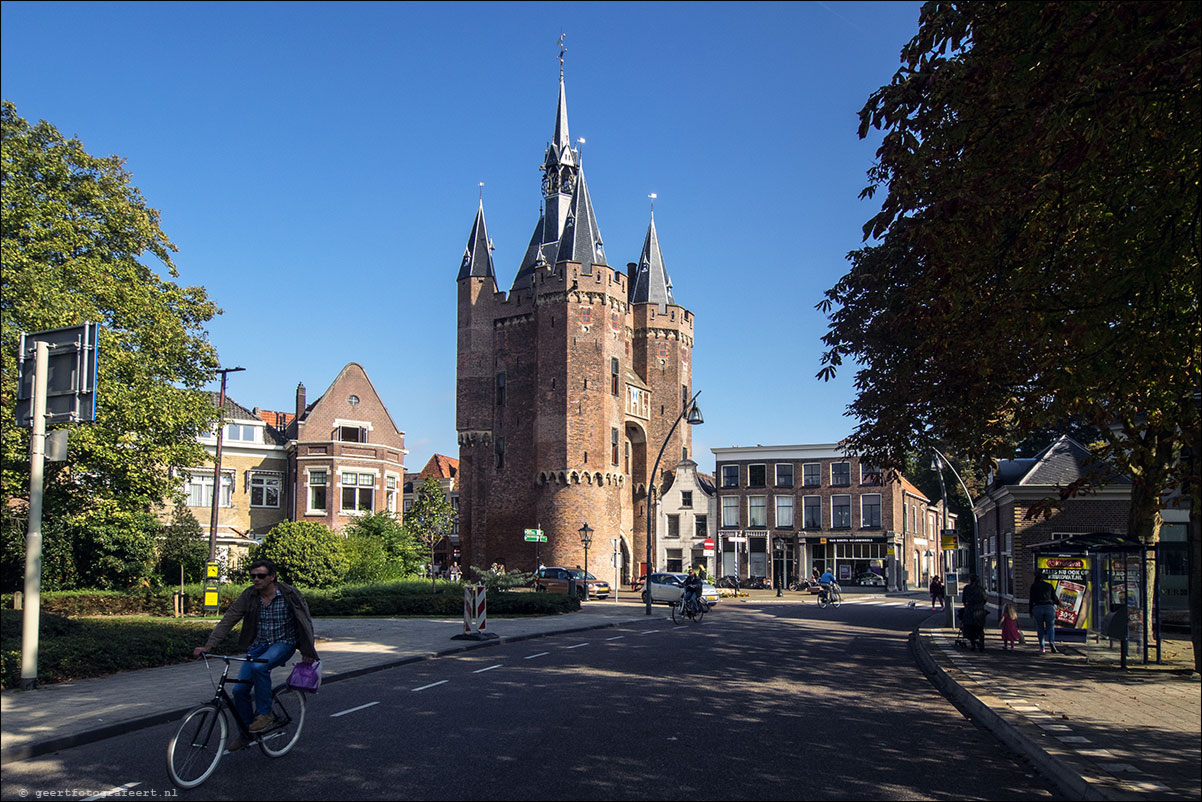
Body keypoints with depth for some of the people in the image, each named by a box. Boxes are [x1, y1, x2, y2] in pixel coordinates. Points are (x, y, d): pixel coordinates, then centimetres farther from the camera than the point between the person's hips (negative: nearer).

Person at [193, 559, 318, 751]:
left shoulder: (290, 594, -15)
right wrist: (208, 646, -18)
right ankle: (246, 733, 17)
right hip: (258, 644, 5)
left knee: (259, 667, -34)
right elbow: (227, 620, -8)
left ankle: (264, 713, -15)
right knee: (240, 689, -5)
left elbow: (305, 621, -8)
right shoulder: (249, 596, -6)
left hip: (284, 643, -5)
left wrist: (308, 652, -6)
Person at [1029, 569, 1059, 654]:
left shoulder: (1034, 586, 7)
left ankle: (1041, 647, 5)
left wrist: (1030, 611, 6)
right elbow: (1054, 598, 13)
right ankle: (1051, 642, -20)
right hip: (1049, 607, 1)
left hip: (1038, 608, -1)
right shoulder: (1050, 585, 12)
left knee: (1040, 628, 9)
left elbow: (1032, 599, 2)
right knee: (1050, 627, 6)